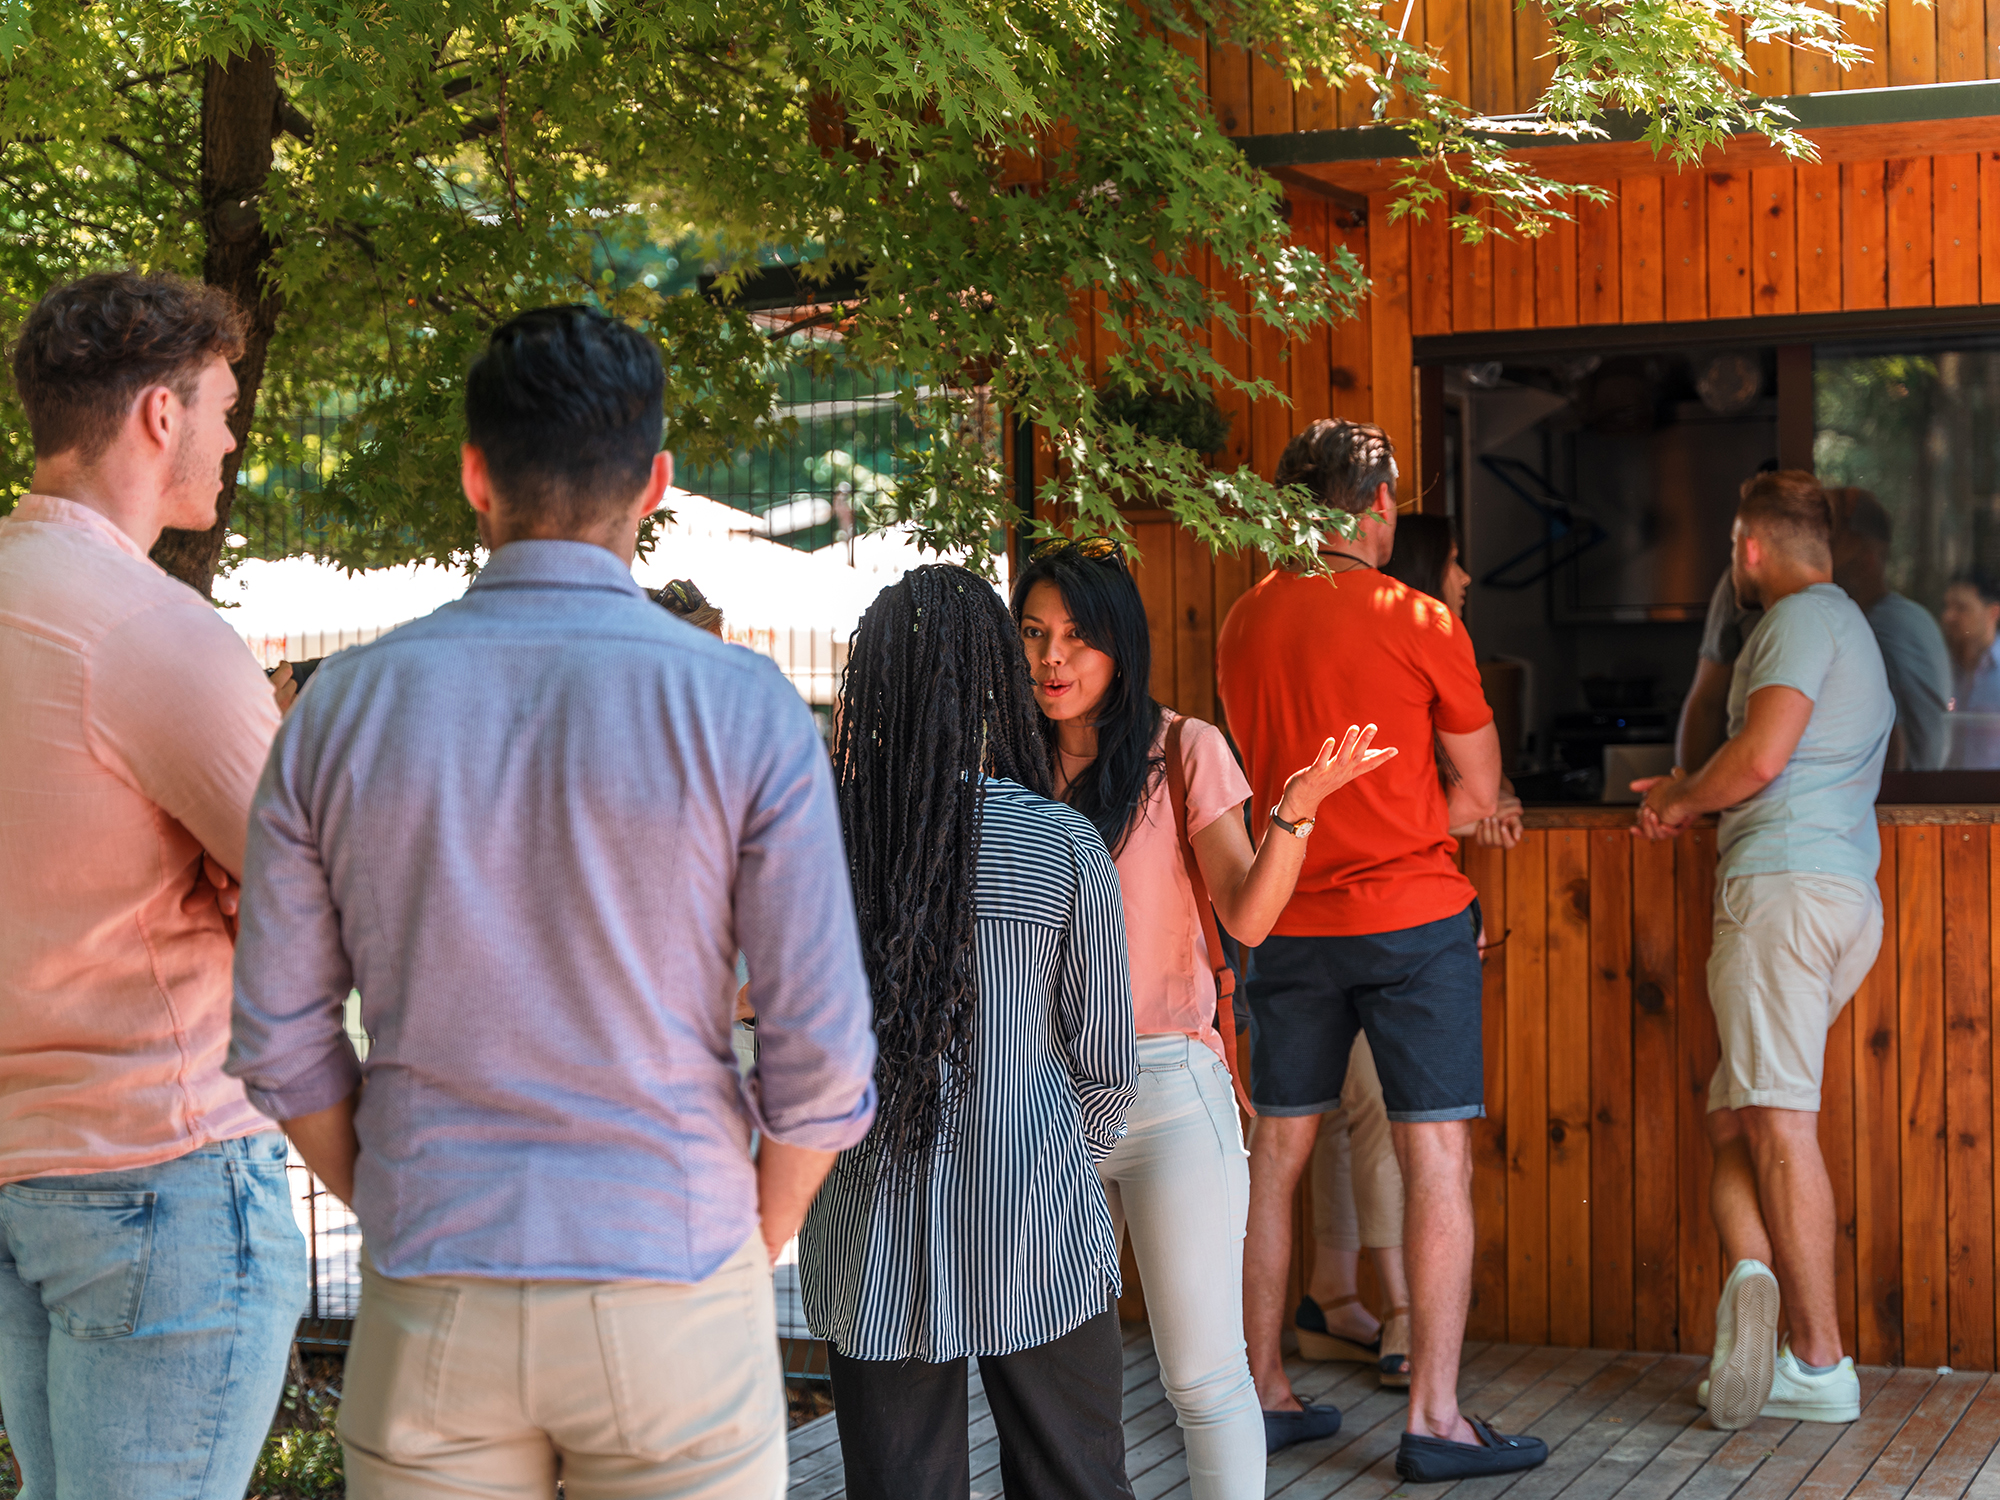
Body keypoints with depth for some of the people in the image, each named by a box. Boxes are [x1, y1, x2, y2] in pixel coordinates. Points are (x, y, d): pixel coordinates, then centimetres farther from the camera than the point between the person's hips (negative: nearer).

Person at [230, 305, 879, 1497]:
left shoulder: (343, 707, -2)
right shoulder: (748, 713, -9)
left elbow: (282, 1044, 2)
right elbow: (823, 1055, -9)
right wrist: (751, 1254, 7)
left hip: (429, 1311, 2)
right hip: (671, 1293, -2)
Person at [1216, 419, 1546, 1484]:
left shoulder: (1243, 626, 6)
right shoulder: (1418, 623, -7)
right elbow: (1479, 791, 1)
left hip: (1289, 924, 5)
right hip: (1412, 918, -5)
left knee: (1276, 1155, 13)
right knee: (1438, 1161, -2)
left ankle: (1259, 1391, 19)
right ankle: (1435, 1419, -3)